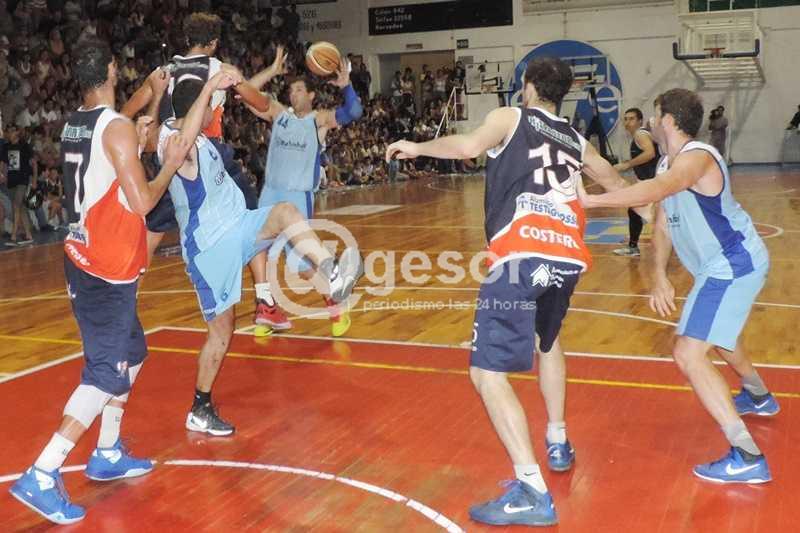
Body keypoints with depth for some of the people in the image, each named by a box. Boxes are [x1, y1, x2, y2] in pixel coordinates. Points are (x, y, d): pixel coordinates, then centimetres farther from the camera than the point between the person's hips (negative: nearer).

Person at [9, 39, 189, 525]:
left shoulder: (75, 125, 10)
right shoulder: (118, 128, -16)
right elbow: (142, 203, -18)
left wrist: (138, 145, 22)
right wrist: (171, 164, -4)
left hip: (84, 259, 9)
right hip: (108, 267, -9)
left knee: (131, 352, 21)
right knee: (107, 371, -5)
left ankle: (108, 455, 28)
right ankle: (42, 476, -8)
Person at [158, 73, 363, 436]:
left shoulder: (196, 136, 9)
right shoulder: (174, 141, -20)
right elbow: (184, 141, -48)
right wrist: (210, 87, -50)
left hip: (236, 228, 8)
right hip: (210, 247, -8)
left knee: (285, 211, -20)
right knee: (222, 330, 1)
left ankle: (330, 276, -40)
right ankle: (200, 410, 18)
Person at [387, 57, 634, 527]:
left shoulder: (510, 117, 14)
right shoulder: (577, 141, 28)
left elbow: (468, 147, -8)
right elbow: (621, 189, 43)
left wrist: (417, 147, 8)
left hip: (523, 257, -6)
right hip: (569, 257, 6)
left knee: (489, 373, -3)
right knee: (547, 339, 35)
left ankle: (532, 491, -11)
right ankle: (558, 444, 41)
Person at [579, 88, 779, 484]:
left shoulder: (697, 157, -22)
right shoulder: (667, 165, 8)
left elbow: (656, 190, -44)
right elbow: (663, 227, 6)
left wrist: (589, 200, -48)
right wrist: (659, 276, -8)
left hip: (735, 265, -11)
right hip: (722, 266, 11)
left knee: (689, 355, -18)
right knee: (716, 335, 33)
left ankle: (747, 459, -14)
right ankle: (759, 397, 61)